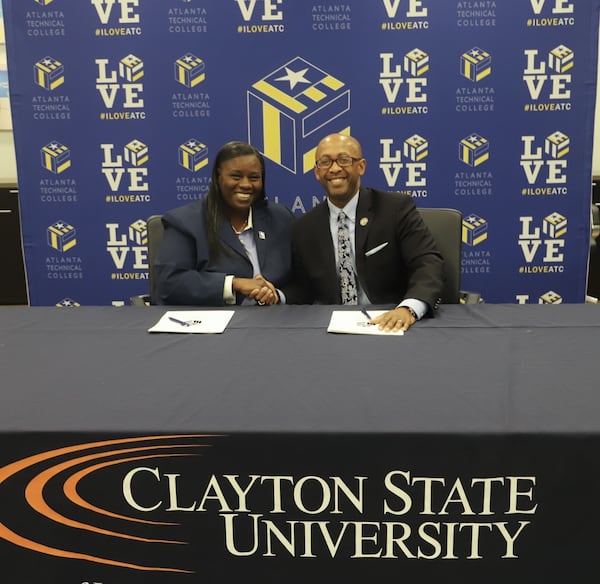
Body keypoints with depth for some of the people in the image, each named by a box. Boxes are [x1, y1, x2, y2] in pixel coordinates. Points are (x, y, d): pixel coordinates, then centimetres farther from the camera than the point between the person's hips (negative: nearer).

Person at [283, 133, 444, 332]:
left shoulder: (396, 208, -2)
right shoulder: (304, 228, 8)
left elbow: (428, 263, -12)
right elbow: (302, 290, 14)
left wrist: (408, 308, -31)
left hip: (389, 324, -1)